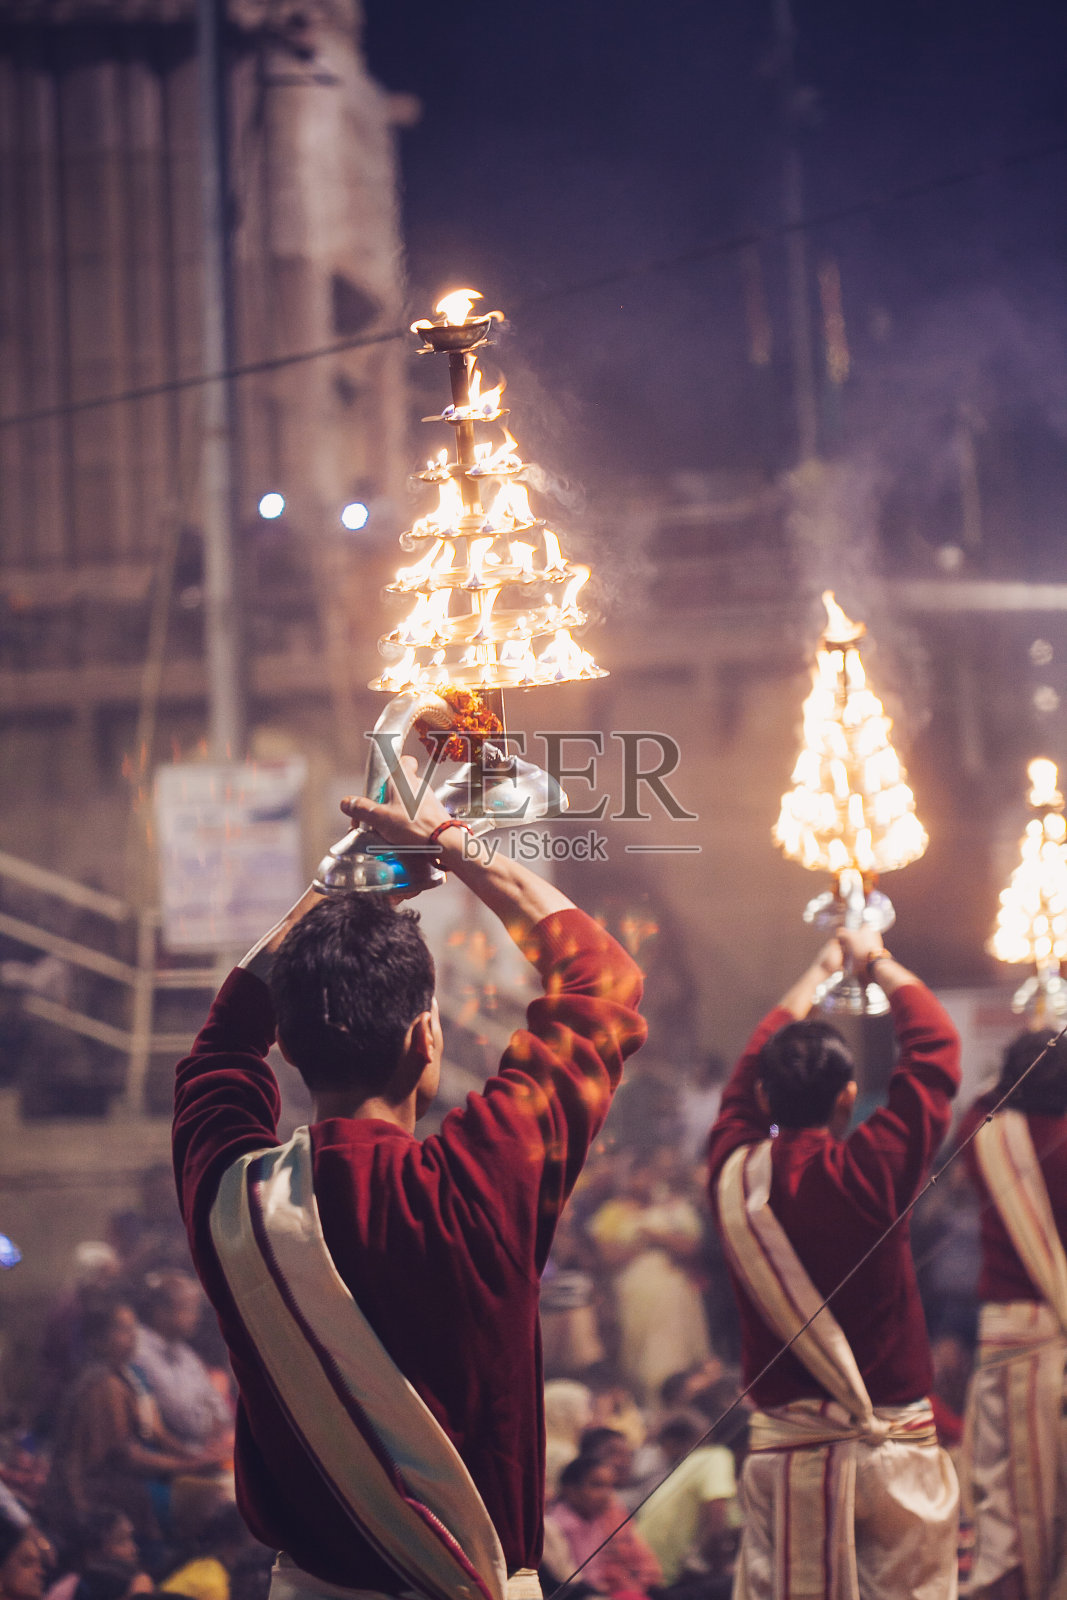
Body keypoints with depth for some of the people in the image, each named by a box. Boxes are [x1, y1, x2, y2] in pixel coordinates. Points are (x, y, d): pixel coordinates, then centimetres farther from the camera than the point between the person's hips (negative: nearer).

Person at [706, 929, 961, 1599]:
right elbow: (936, 1044, 2)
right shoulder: (872, 1168, -11)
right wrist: (877, 959, 16)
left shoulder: (735, 1172, -3)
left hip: (785, 1448, 3)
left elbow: (749, 1072, 18)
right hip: (896, 1444, -2)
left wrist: (819, 973, 29)